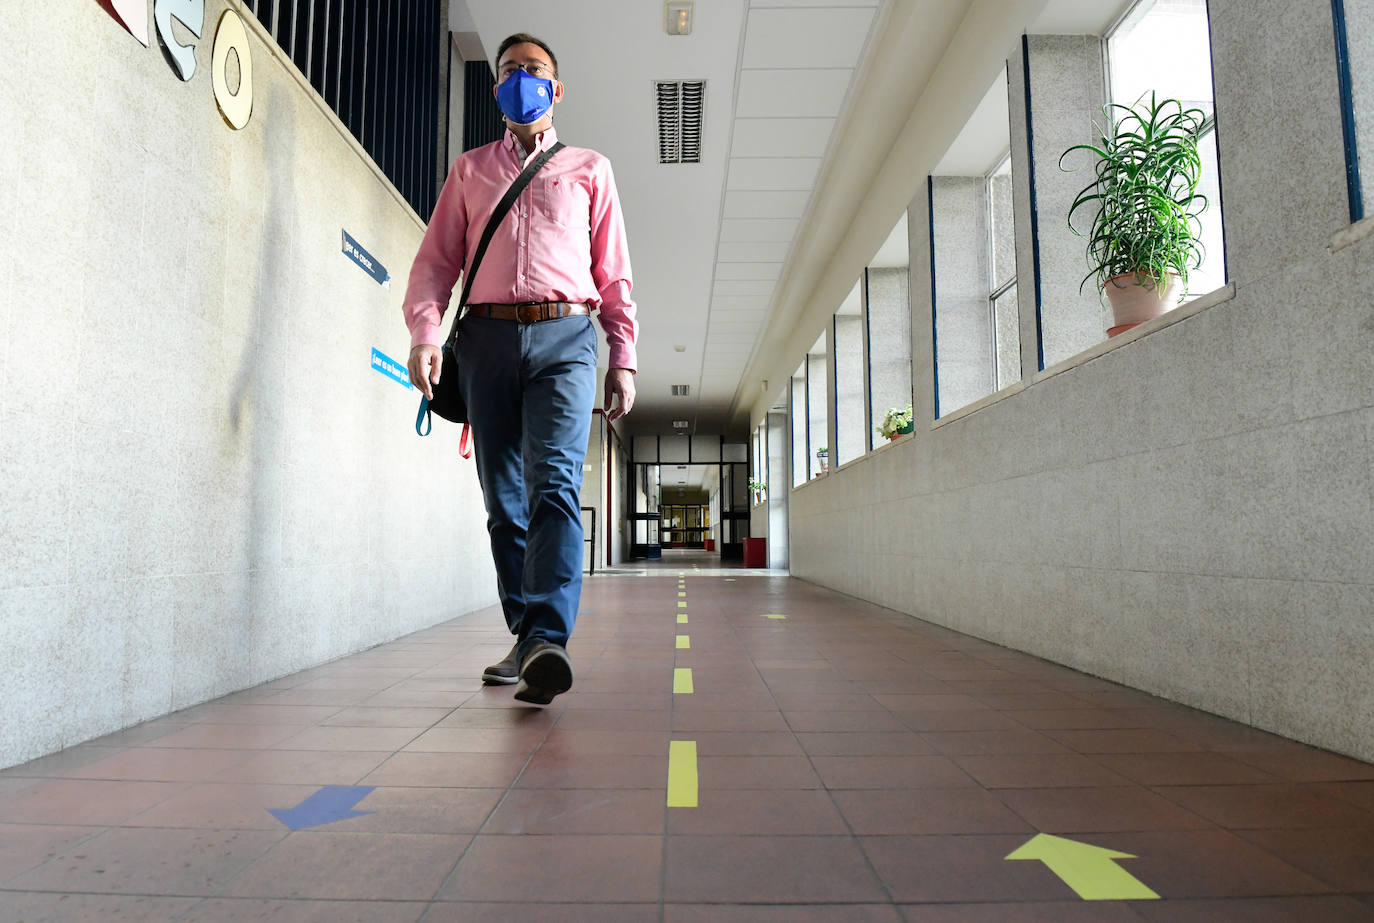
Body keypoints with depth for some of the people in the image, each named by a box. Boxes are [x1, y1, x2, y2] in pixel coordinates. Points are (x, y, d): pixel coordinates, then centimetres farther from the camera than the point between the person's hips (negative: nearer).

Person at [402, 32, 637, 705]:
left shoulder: (589, 169, 20)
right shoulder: (468, 170, 23)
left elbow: (614, 272, 15)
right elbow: (435, 260, 14)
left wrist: (623, 360, 5)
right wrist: (425, 333, -5)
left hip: (563, 335, -2)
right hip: (487, 338, 2)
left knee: (554, 484, -20)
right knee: (504, 499, 2)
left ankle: (547, 640, -26)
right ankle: (526, 640, 11)